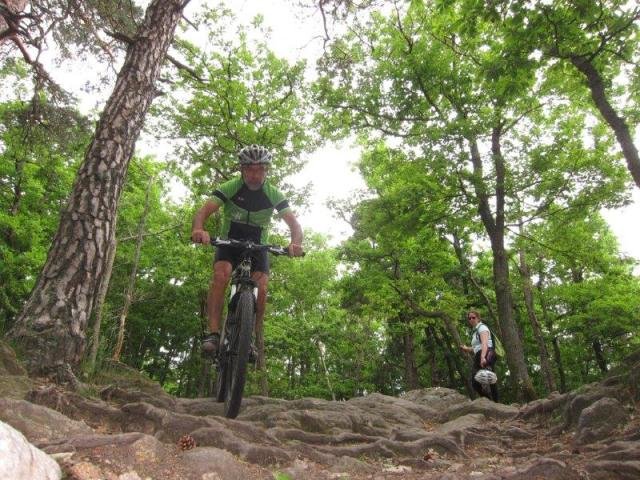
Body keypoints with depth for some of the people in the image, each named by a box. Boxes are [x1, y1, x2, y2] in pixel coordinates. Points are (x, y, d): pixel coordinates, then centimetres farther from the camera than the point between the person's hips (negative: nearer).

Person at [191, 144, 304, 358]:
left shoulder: (273, 194, -12)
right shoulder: (230, 188, -15)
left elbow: (294, 223, -18)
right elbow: (203, 211, -26)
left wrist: (295, 244, -41)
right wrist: (198, 230, -50)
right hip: (229, 242, -1)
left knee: (261, 290, -20)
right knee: (221, 275, -30)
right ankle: (213, 333, -28)